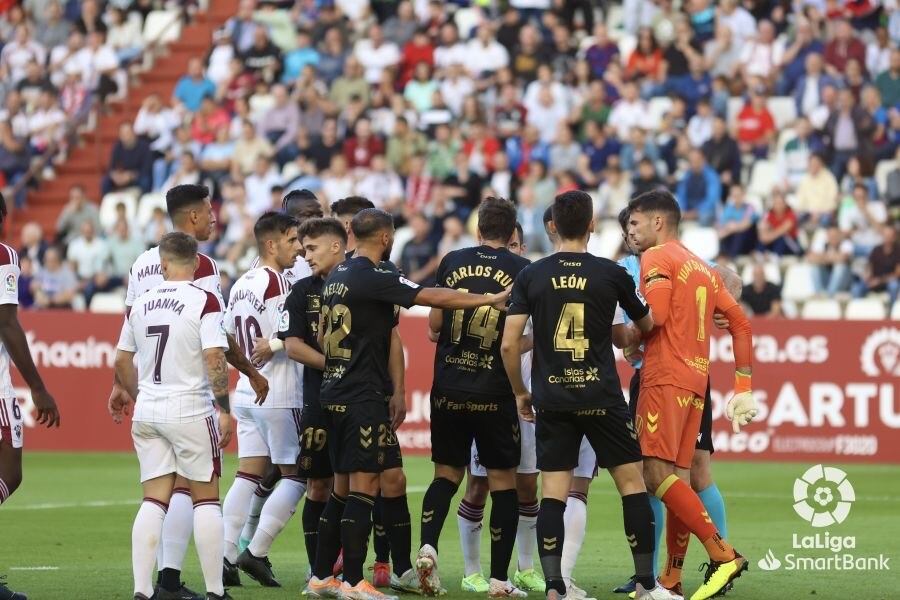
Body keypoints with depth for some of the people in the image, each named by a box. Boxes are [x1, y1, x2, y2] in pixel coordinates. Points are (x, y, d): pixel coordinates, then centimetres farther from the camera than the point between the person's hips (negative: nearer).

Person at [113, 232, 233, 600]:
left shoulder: (142, 303, 7)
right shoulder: (204, 302, -9)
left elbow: (122, 362, 14)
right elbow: (214, 359, -17)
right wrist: (225, 410, -11)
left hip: (147, 412, 4)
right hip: (190, 410, -4)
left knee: (153, 500, 7)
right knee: (205, 498, 5)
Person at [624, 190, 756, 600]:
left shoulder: (657, 258, -3)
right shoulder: (703, 269, 22)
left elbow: (654, 315, -17)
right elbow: (740, 324, 21)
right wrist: (742, 389, 20)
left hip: (664, 378, -9)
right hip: (697, 381, 9)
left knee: (657, 473, -14)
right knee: (677, 478, 7)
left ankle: (722, 554, -21)